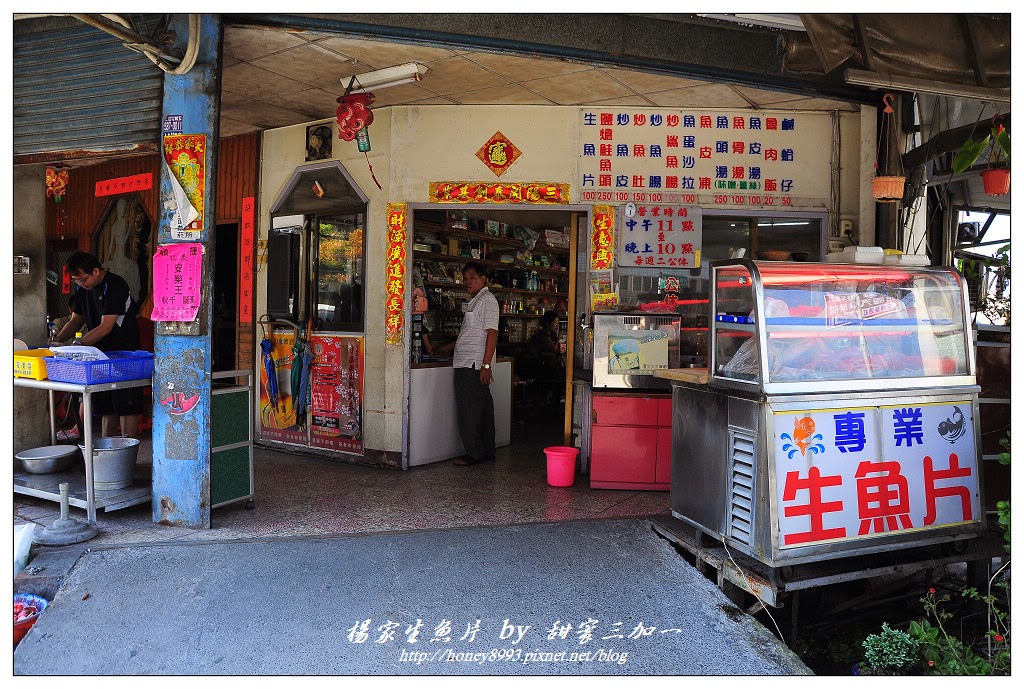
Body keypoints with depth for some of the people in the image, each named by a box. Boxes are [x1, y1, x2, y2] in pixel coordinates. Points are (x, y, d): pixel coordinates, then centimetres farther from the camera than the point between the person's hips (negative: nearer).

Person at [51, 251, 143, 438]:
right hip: (101, 353, 8)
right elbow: (75, 321, 16)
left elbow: (105, 327, -22)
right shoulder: (83, 289, 9)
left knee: (126, 406, -6)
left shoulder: (114, 286, -17)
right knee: (106, 407, 12)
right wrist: (57, 339, -1)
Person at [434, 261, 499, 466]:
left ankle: (475, 453, -1)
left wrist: (486, 364, -20)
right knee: (482, 409, 11)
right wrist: (448, 347, 33)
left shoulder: (487, 300, -8)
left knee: (470, 411, -7)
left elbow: (492, 333, -15)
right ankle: (486, 451, 16)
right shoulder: (475, 301, 21)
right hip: (467, 365, 9)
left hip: (475, 365, -9)